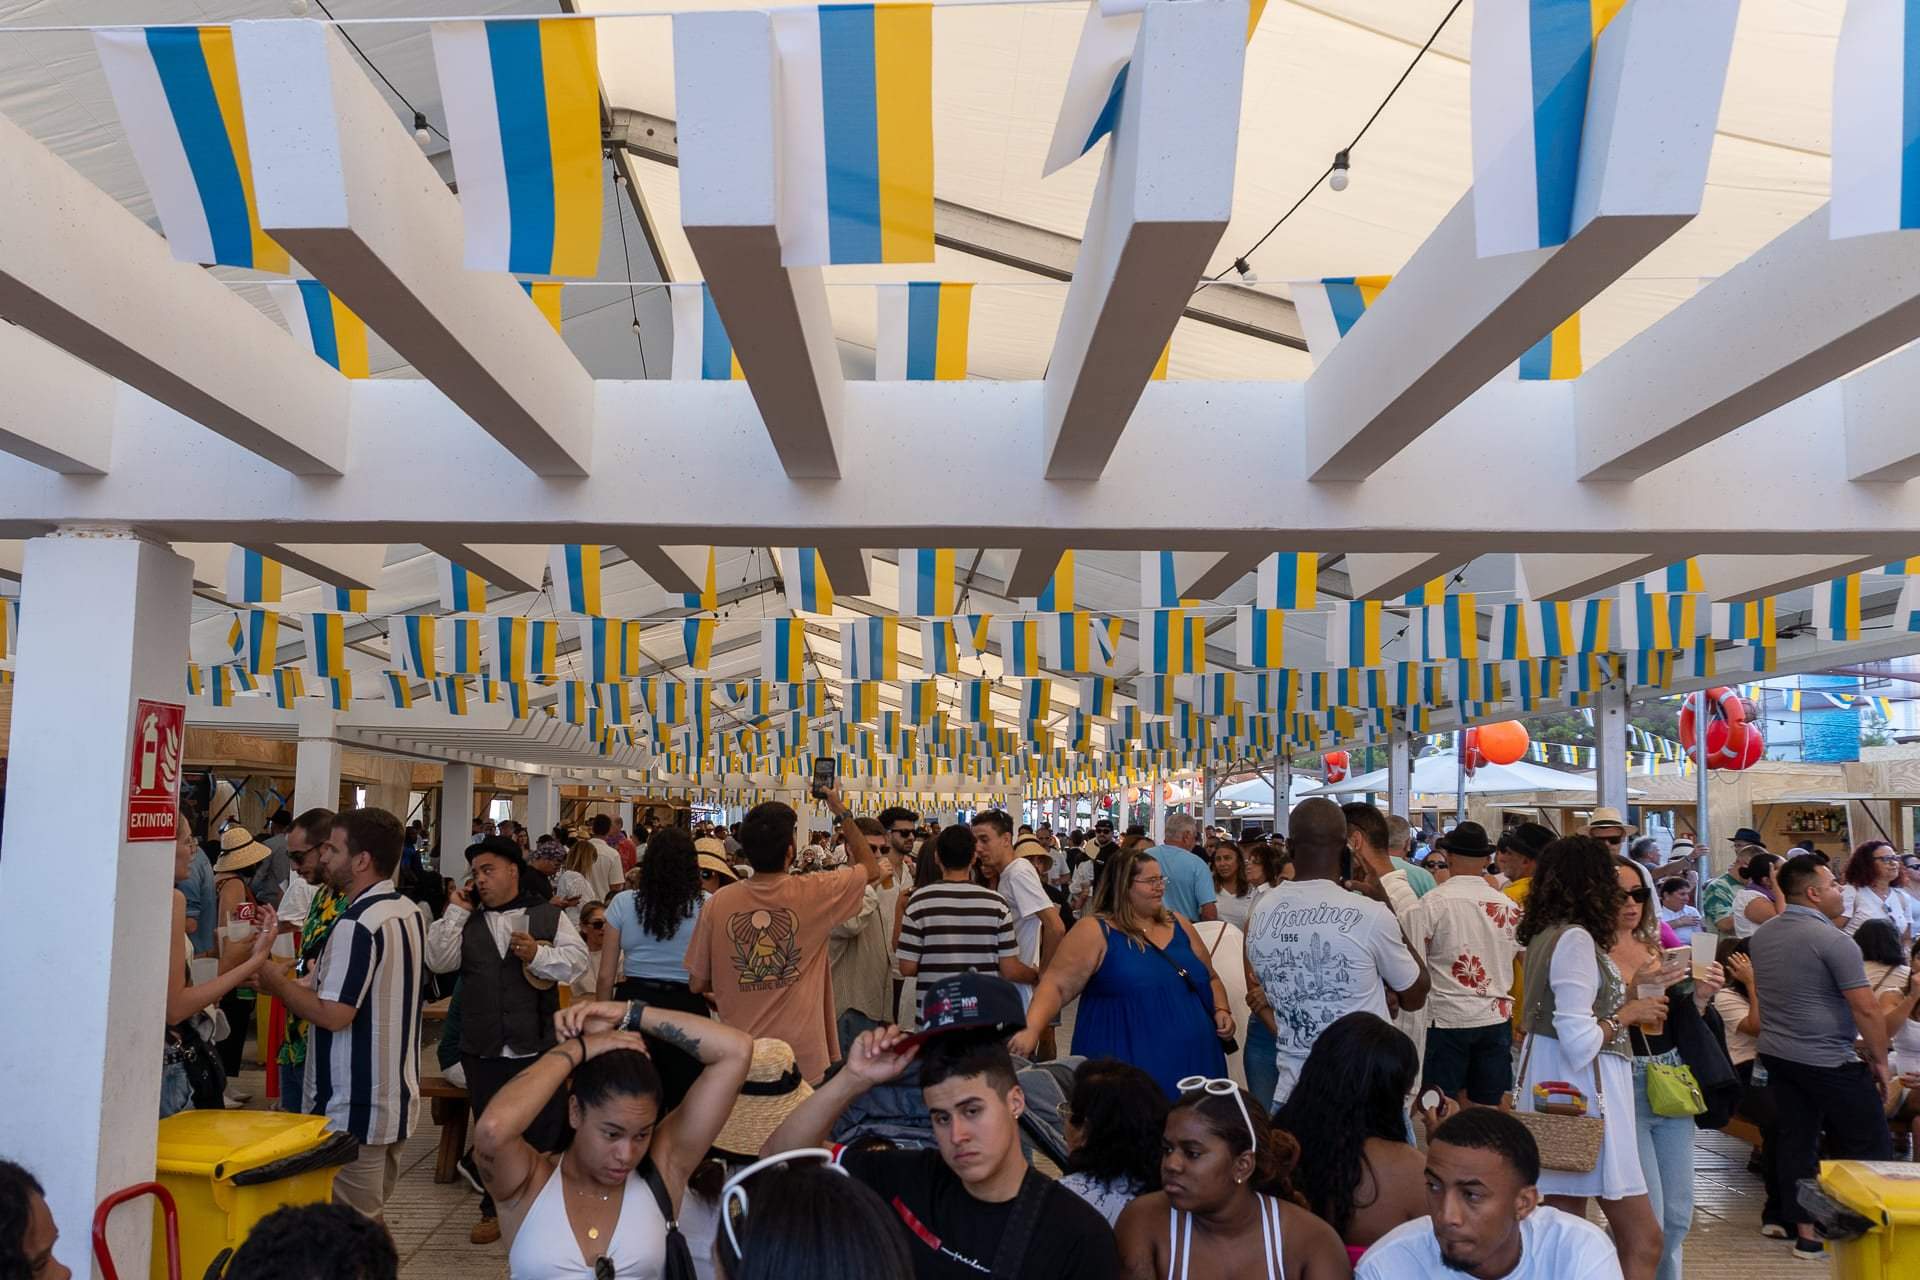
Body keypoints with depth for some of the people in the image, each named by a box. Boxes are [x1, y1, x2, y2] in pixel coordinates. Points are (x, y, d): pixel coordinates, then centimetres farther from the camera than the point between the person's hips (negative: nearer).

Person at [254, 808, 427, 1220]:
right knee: (371, 1217, 18)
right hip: (397, 1099, 9)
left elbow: (333, 1014, -22)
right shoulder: (411, 913, 8)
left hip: (353, 1109, -9)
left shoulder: (357, 924, -20)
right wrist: (297, 985, 17)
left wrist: (278, 983, -7)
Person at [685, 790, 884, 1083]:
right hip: (803, 1057, -2)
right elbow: (871, 869, 5)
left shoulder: (718, 903, -10)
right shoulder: (813, 893, -14)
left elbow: (697, 984, 0)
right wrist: (842, 812, 10)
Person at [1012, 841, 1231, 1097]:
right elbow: (1056, 986, -13)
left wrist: (1221, 1011, 3)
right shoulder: (1096, 932, -6)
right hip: (1128, 1070, -5)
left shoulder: (1178, 926, 12)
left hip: (1192, 1063, 5)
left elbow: (1210, 979, 23)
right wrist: (1031, 1030, -29)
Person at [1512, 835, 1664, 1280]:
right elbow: (1580, 1042, -21)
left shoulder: (1544, 935, 9)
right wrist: (1628, 1014, -7)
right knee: (1642, 1238, -2)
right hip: (1583, 1092, -9)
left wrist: (1622, 993, 20)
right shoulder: (1575, 939, -17)